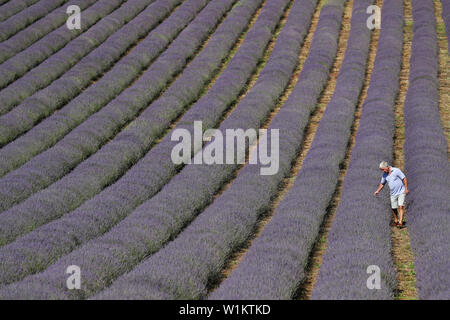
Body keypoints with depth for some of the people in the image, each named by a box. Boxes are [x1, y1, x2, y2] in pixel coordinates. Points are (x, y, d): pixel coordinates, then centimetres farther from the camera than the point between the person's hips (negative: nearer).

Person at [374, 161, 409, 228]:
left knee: (401, 207, -16)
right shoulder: (384, 174, 3)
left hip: (401, 192, -5)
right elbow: (382, 183, 17)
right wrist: (378, 191, 5)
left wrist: (406, 189, -16)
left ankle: (400, 223, -22)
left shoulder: (396, 171, -14)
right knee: (394, 208, 9)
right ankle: (395, 221, 30)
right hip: (393, 194, 5)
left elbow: (404, 179, -12)